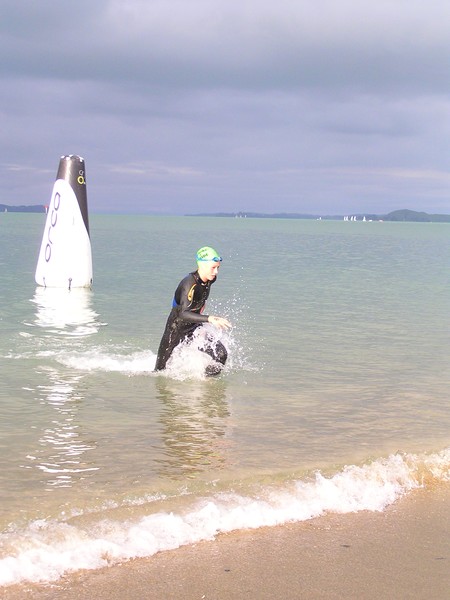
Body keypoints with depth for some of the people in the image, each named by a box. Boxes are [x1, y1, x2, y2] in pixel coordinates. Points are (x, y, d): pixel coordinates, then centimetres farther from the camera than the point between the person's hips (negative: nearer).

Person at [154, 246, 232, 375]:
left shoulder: (209, 280, -5)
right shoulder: (190, 283, -29)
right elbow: (183, 314, -42)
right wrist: (209, 318, -52)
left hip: (194, 329, 6)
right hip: (175, 330, -6)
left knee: (221, 355, -13)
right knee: (160, 372, 7)